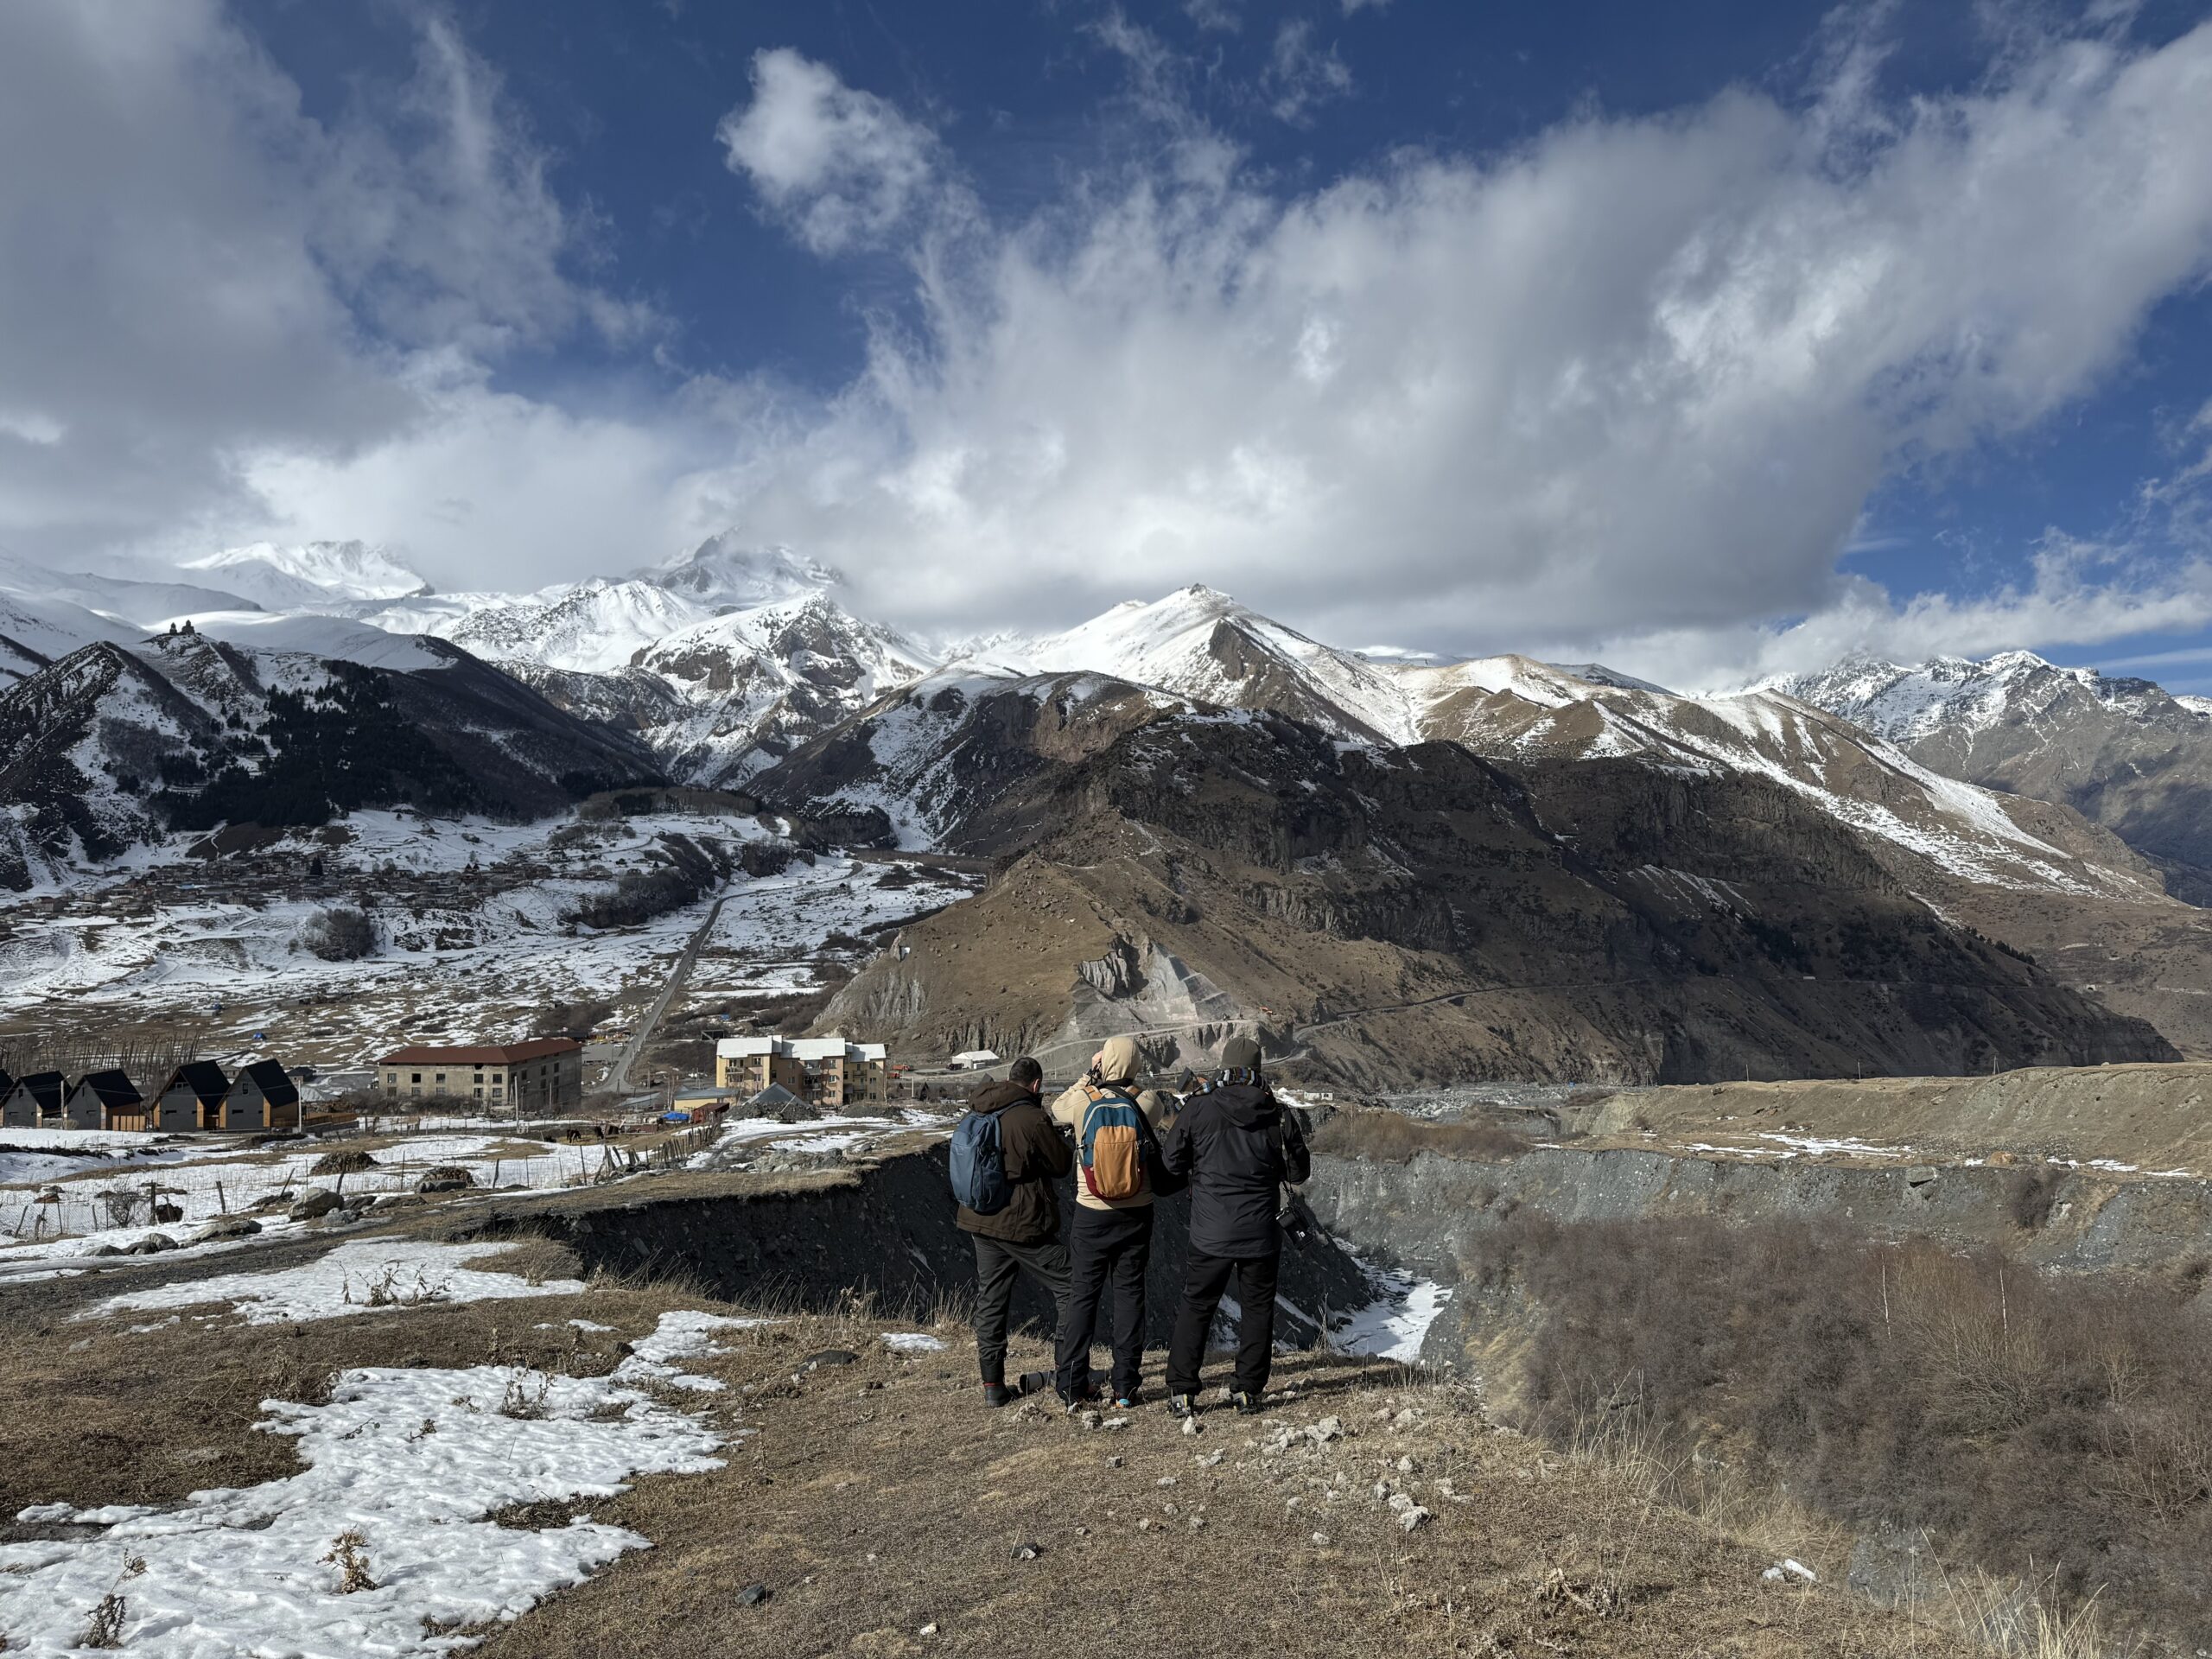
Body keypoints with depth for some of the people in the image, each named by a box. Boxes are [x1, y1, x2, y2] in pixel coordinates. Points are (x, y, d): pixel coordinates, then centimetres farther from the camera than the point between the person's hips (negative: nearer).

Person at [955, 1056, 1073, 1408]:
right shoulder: (1032, 1119, -17)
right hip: (1023, 1224, -7)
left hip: (980, 1221, 7)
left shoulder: (976, 1114, 6)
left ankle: (993, 1384, 15)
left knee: (990, 1299, 13)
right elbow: (1062, 1164, -6)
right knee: (1068, 1287, 5)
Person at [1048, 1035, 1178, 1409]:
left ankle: (1072, 1387, 9)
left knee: (1082, 1297, 8)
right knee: (1129, 1294, 8)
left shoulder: (1083, 1101, -10)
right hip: (1136, 1214, 0)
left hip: (1091, 1215, 0)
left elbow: (1056, 1111, 13)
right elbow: (1170, 1110, 13)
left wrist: (1088, 1079, 16)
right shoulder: (1145, 1102, -10)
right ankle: (1125, 1388, 10)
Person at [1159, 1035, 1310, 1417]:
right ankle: (1248, 1390, 18)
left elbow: (1170, 1163, 1)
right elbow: (1298, 1172, 5)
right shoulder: (1277, 1114, -5)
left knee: (1196, 1307, 11)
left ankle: (1182, 1392, 10)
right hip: (1261, 1234, 1)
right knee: (1257, 1308, 15)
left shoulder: (1199, 1108, -7)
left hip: (1210, 1234, 0)